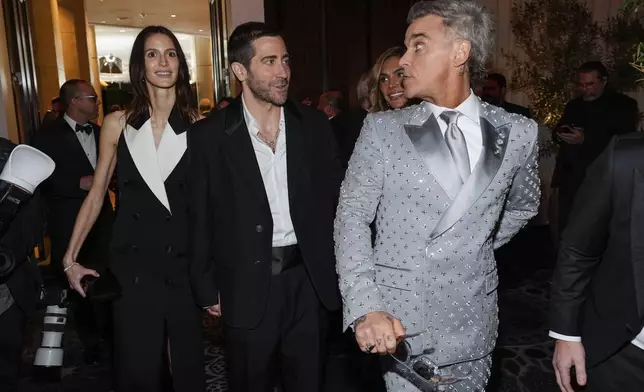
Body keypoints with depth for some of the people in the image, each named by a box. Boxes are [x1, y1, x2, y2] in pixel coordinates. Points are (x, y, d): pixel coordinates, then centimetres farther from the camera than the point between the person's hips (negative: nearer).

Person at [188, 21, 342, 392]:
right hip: (247, 285, -1)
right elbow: (201, 219, -1)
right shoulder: (209, 135, -6)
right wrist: (207, 289, 1)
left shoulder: (314, 124, 1)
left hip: (309, 279, 2)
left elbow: (336, 197, 4)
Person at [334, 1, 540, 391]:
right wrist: (365, 306, -22)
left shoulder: (518, 133, 0)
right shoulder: (382, 129, -5)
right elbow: (352, 215, -10)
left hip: (474, 320, 2)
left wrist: (479, 249, 8)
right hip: (399, 320, -2)